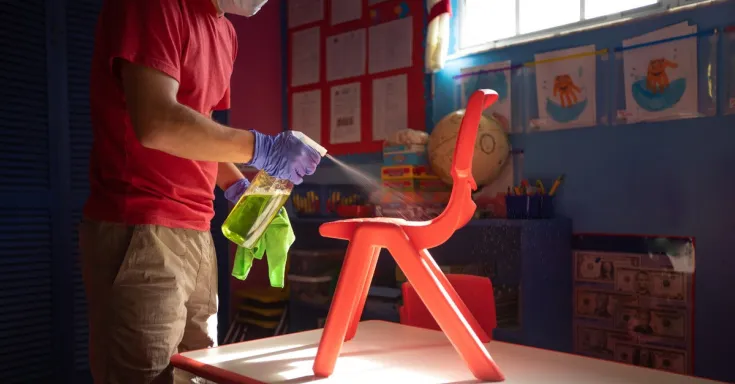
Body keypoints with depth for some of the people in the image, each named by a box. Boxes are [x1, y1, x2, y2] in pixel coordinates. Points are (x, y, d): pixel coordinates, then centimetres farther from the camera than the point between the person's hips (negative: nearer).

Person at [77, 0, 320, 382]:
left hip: (197, 233, 9)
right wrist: (261, 149, -17)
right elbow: (157, 124, -23)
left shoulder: (224, 33, 15)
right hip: (139, 232, -8)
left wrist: (237, 186, 9)